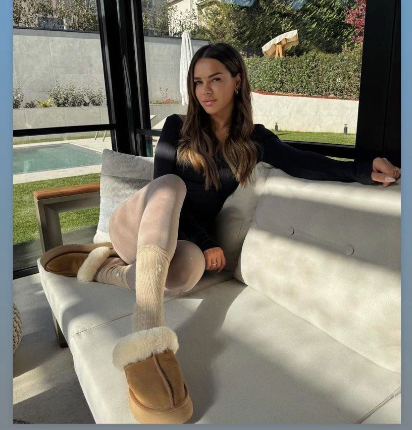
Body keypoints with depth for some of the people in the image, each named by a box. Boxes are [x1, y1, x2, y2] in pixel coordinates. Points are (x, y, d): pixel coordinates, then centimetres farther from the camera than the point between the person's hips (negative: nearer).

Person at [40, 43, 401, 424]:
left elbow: (302, 163, -6)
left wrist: (364, 171, -22)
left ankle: (108, 267, -11)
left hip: (181, 241, 0)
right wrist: (206, 243, -12)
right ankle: (150, 337, -53)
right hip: (135, 227, 0)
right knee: (172, 184, -35)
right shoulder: (178, 128, 2)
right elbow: (163, 187, -6)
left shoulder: (253, 140, 6)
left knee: (185, 272, -38)